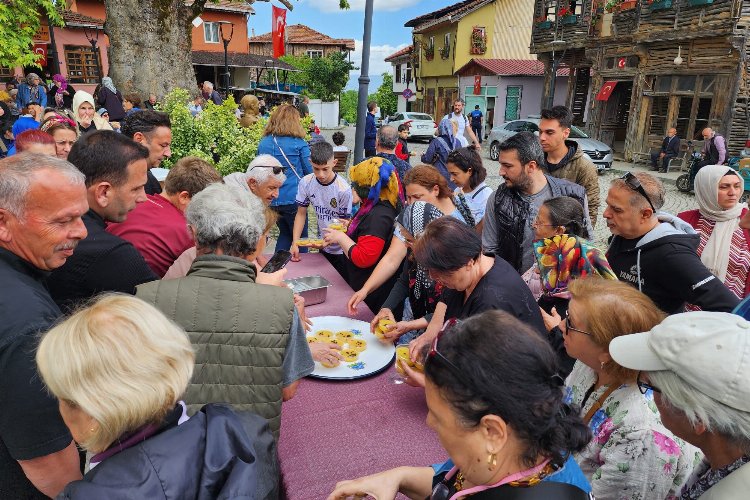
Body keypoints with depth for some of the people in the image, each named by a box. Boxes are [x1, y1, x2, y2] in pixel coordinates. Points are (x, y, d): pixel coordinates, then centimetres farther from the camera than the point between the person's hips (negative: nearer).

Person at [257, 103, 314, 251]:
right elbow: (311, 171, -4)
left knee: (285, 234, 22)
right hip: (293, 199, -5)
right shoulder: (299, 144, -10)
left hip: (271, 200, 5)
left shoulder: (263, 143, 5)